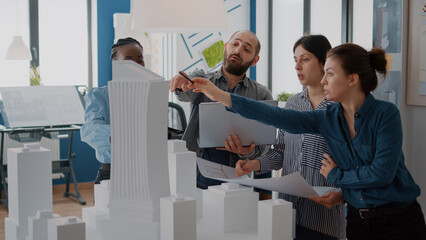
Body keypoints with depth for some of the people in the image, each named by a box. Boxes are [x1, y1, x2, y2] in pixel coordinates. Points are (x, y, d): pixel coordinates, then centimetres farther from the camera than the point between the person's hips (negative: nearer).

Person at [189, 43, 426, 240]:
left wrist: (336, 175, -6)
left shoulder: (386, 114, -14)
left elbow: (382, 171, -19)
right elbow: (277, 116, -6)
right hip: (358, 219, 5)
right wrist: (221, 96, -10)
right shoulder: (329, 118, 0)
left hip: (397, 220, -4)